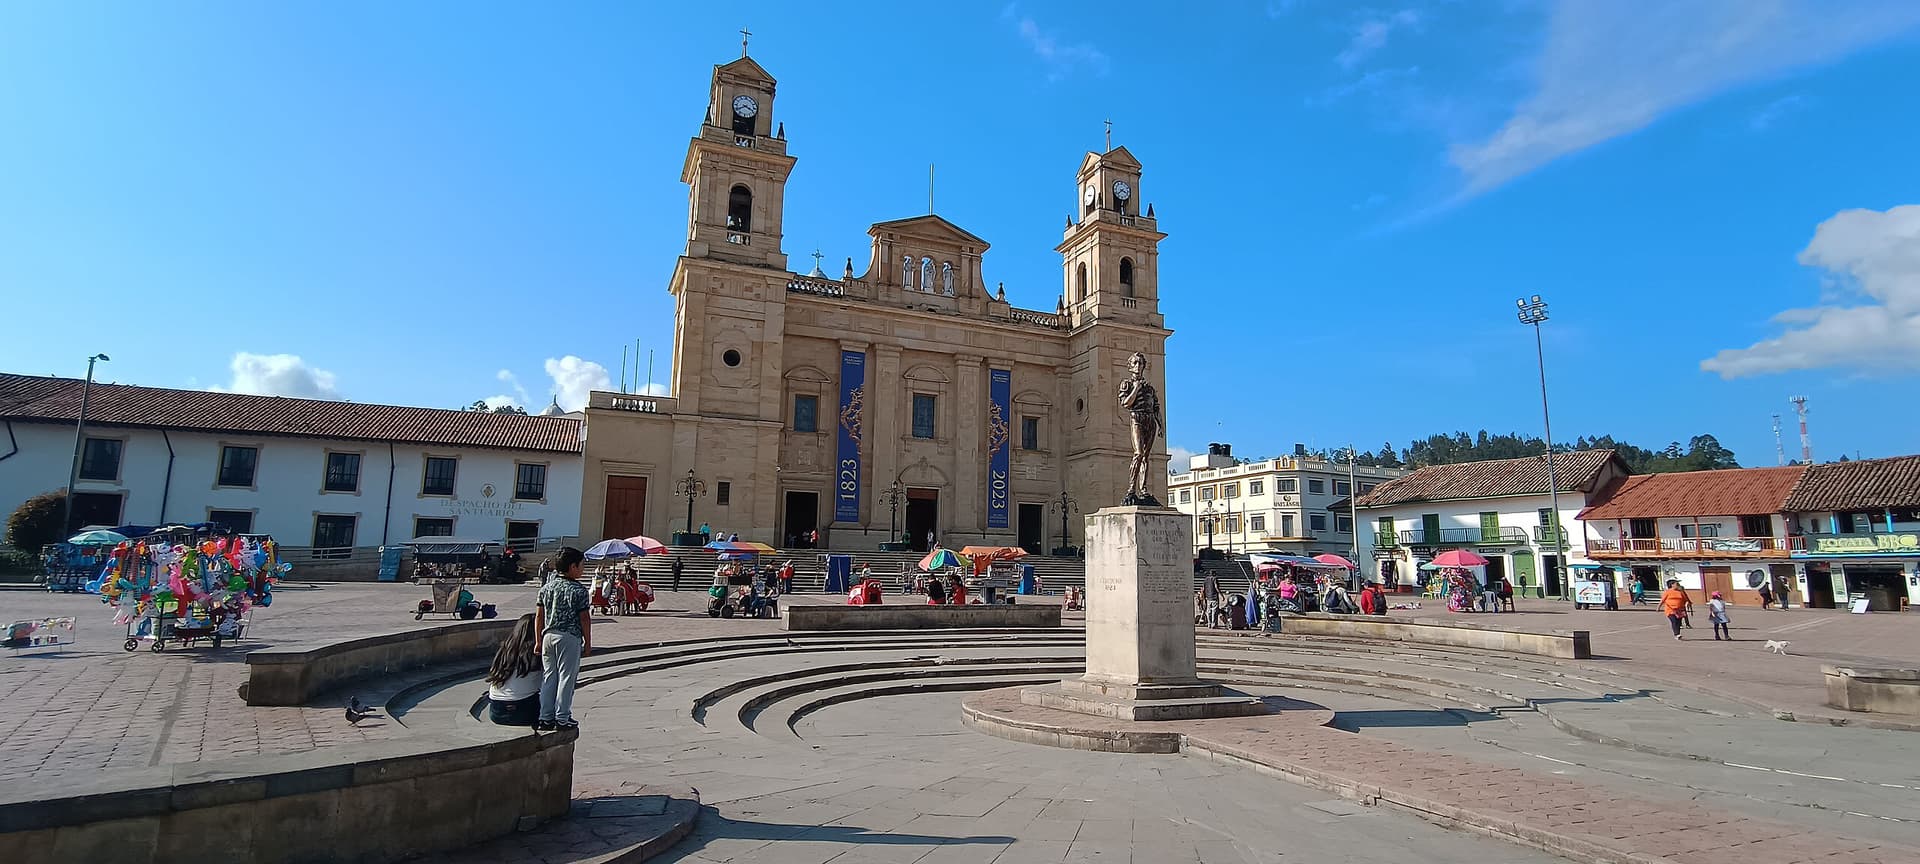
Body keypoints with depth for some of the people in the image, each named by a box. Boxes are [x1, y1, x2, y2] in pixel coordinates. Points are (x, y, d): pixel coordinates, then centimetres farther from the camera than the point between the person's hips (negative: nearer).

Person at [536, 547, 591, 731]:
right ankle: (562, 718, 6)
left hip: (548, 636, 6)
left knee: (548, 677, 12)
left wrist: (539, 641, 17)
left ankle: (545, 718, 17)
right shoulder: (578, 590, -11)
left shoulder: (546, 588, 7)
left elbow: (539, 617, 9)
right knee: (566, 678, 2)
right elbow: (584, 618, -10)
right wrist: (588, 643, -1)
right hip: (569, 638, -6)